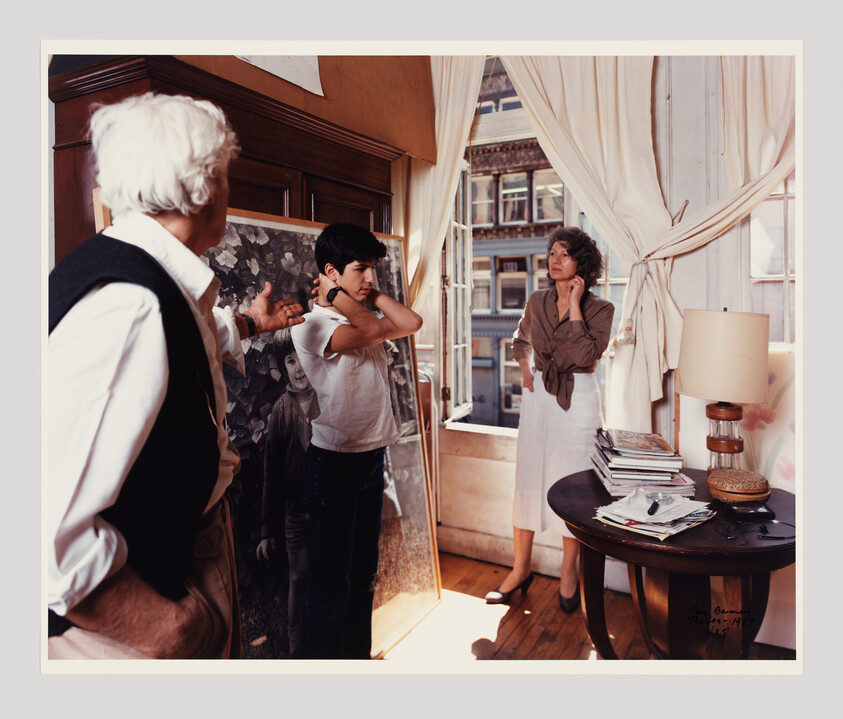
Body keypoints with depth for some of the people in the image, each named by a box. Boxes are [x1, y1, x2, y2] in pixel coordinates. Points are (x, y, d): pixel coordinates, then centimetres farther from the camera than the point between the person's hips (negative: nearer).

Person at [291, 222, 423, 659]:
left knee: (363, 573, 20)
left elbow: (411, 323, -3)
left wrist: (371, 294, 0)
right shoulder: (309, 325, -13)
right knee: (331, 581, 4)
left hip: (372, 455, 8)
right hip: (334, 460, -8)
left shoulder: (364, 315, 10)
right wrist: (335, 294, -12)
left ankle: (358, 656, 36)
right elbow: (369, 330, -25)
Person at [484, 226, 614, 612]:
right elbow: (520, 340, 25)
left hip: (578, 400, -3)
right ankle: (521, 569, 20)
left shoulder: (600, 309, -4)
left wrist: (575, 305, -16)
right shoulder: (537, 302, 7)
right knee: (528, 479, 6)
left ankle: (568, 572, 22)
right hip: (538, 396, 4)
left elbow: (584, 355, -21)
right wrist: (524, 368, 6)